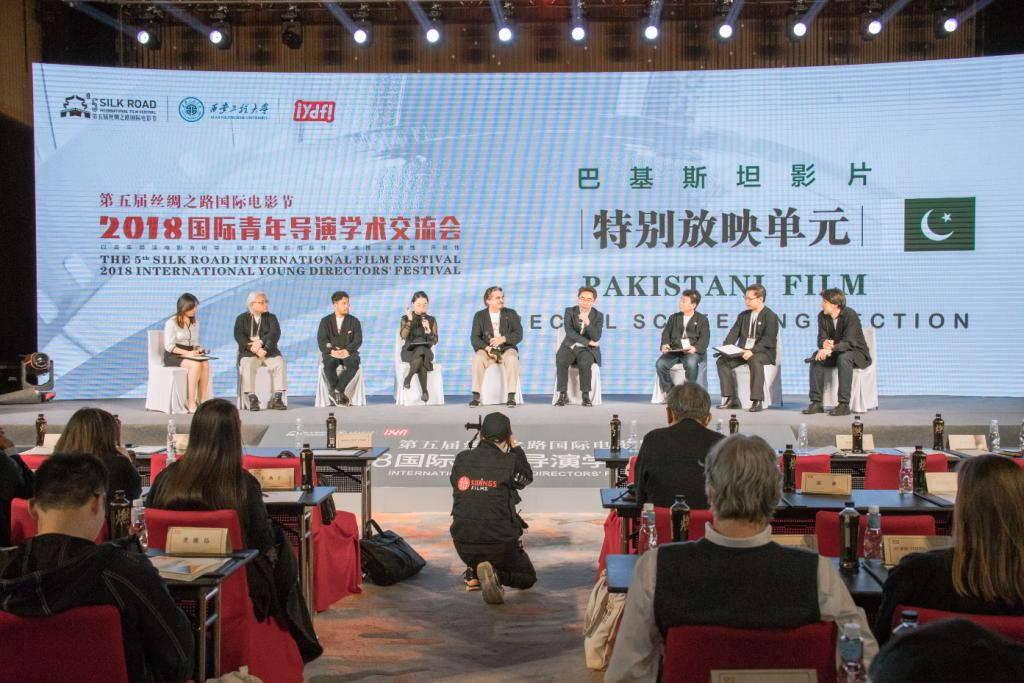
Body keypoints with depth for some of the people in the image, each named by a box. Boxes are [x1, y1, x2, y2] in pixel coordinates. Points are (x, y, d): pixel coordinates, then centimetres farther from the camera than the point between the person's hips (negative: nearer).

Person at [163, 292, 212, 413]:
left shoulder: (195, 323, 16)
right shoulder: (172, 322, -5)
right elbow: (169, 346, -11)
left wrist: (198, 349, -5)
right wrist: (187, 353, -21)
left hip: (190, 354, 6)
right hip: (173, 356, -5)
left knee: (206, 364, -29)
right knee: (196, 365, -35)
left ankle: (202, 401, -31)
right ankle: (191, 403, -35)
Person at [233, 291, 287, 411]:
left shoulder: (271, 317, 16)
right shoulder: (242, 319, 11)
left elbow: (275, 334, -3)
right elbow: (239, 337, -5)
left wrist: (260, 342, -21)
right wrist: (255, 349, -21)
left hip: (269, 352, 2)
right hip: (249, 353, -2)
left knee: (280, 364, -27)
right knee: (247, 366, -33)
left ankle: (277, 399, -27)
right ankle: (252, 399, -32)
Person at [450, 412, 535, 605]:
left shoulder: (461, 459, -2)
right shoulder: (509, 462, -10)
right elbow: (527, 477, 11)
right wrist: (515, 446, 17)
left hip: (463, 546, 4)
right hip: (499, 544, -4)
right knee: (528, 578, 19)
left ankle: (473, 574, 19)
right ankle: (496, 575, -11)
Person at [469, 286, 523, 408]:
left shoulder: (511, 314, 7)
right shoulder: (480, 315, 6)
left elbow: (518, 334, -2)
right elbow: (474, 338, -2)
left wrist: (503, 339, -20)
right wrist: (487, 348, -21)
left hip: (506, 349, 0)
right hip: (487, 350, 0)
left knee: (512, 359, -35)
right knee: (477, 358, -33)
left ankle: (511, 397, -30)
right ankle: (476, 396, -27)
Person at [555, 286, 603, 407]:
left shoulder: (598, 315, 1)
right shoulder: (570, 311, 3)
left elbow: (596, 338, -12)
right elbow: (569, 332, -11)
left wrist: (587, 322, -26)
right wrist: (588, 342, -16)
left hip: (588, 350, -1)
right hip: (570, 347, 1)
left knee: (585, 362, -36)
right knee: (560, 360, -32)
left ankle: (586, 396, -27)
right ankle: (563, 395, -25)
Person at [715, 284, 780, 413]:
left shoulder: (770, 316, -4)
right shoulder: (743, 315, 17)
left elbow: (768, 339, -15)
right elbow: (734, 333, 10)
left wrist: (752, 351, -28)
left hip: (763, 352, -6)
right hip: (743, 351, 6)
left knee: (755, 361, -39)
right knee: (722, 361, -16)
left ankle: (757, 401, -34)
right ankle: (730, 399, -14)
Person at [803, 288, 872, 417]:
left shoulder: (850, 315, -22)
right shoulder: (822, 316, -3)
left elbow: (849, 342, -31)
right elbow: (822, 338, -7)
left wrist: (830, 349, -45)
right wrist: (824, 344, -32)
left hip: (857, 353, -6)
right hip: (835, 353, 6)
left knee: (843, 358, -37)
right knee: (816, 357, -21)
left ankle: (844, 404, -36)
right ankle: (816, 402, -22)